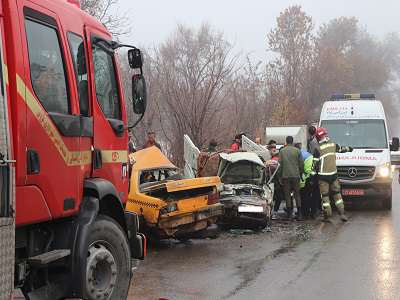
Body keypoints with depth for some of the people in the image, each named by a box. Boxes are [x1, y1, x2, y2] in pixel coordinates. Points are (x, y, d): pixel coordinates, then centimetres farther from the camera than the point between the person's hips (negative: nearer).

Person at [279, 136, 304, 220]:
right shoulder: (297, 151, 0)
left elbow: (280, 164, 1)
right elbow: (301, 164, 1)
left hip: (285, 175, 0)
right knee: (297, 194, 6)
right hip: (295, 175, 0)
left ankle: (289, 213, 7)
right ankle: (299, 214, 2)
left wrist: (280, 175, 10)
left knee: (287, 194, 7)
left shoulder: (282, 151, 1)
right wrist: (300, 172, 16)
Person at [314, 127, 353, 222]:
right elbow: (341, 149, 24)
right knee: (337, 194, 13)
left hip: (323, 175, -4)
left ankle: (327, 215, 5)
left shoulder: (318, 148, -10)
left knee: (325, 195, 3)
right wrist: (348, 149, 45)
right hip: (333, 173, 4)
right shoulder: (333, 144, 3)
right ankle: (342, 213, 10)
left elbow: (315, 163, -10)